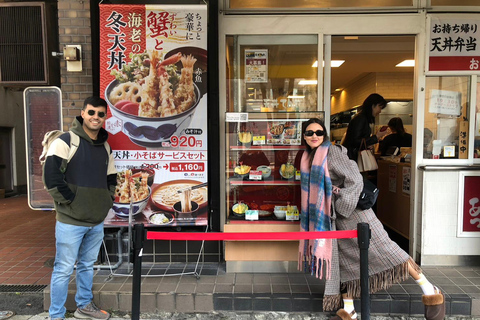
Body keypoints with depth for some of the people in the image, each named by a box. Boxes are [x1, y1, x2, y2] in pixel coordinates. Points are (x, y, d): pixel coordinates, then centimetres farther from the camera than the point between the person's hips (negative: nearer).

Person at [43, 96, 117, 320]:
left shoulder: (105, 147, 11)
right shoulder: (66, 141, -9)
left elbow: (111, 179, 21)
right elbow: (51, 175, -17)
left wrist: (107, 201, 10)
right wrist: (68, 201, -15)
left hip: (97, 221, 6)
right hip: (71, 220, -6)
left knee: (87, 265, 19)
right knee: (64, 269, 4)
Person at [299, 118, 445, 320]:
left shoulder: (332, 152, -11)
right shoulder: (309, 158, 12)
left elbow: (355, 180, -16)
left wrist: (341, 208, -17)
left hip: (353, 209, -8)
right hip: (334, 217, 8)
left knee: (383, 249, -9)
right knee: (343, 259, 9)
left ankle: (430, 292, 3)